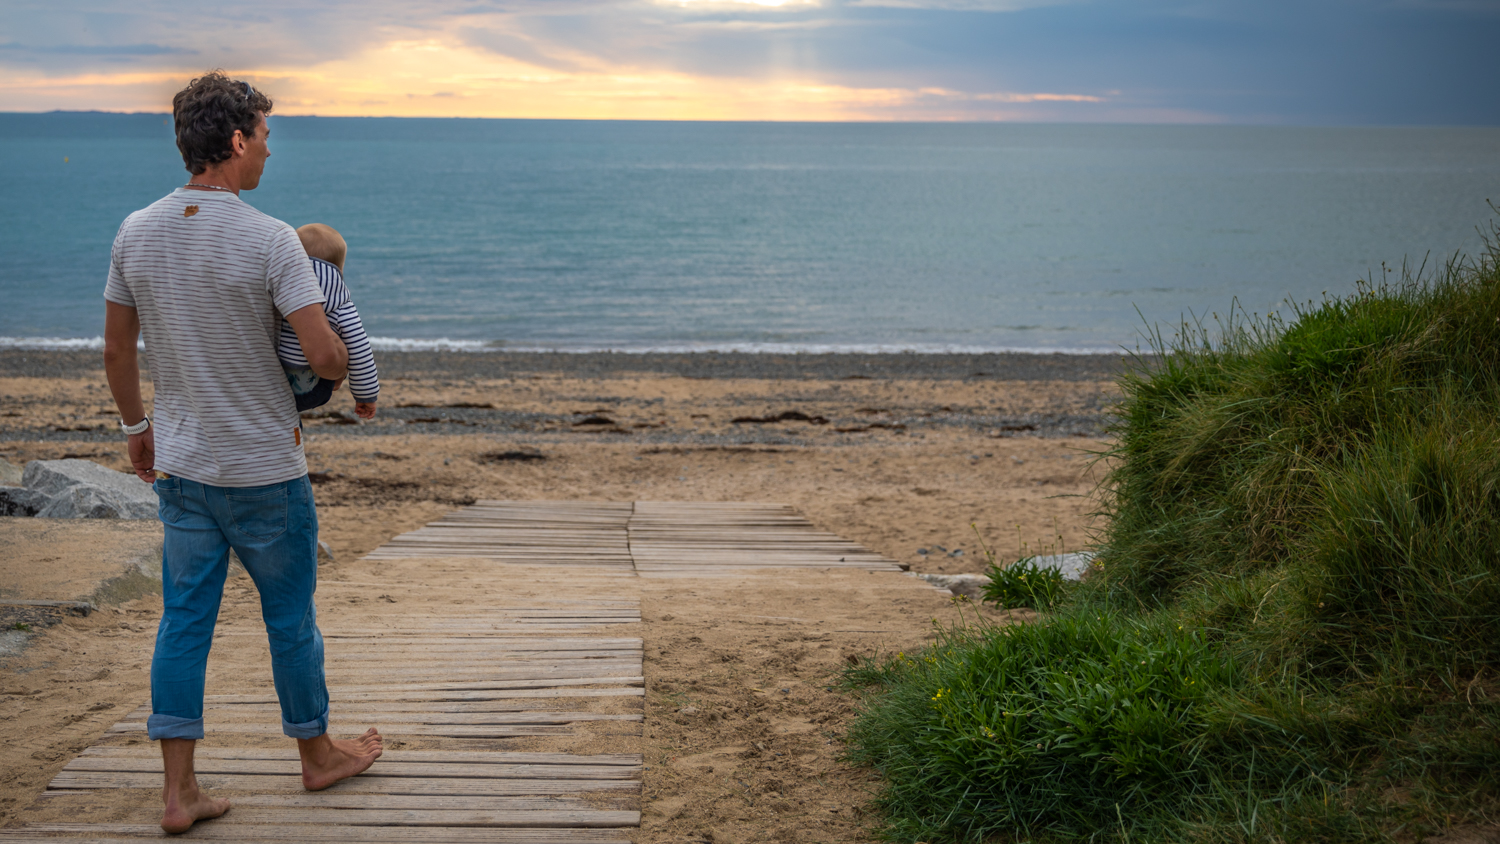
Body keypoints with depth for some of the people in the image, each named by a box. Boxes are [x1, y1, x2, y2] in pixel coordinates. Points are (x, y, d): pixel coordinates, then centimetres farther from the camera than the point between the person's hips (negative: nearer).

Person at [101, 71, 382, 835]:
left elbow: (116, 350, 8)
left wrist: (136, 427, 22)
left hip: (178, 465, 5)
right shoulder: (269, 240, -18)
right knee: (289, 615, 12)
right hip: (263, 468, -5)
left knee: (184, 619, 9)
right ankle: (317, 754, 30)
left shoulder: (136, 233, -1)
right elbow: (324, 354, -22)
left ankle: (179, 792, 11)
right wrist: (347, 369, 2)